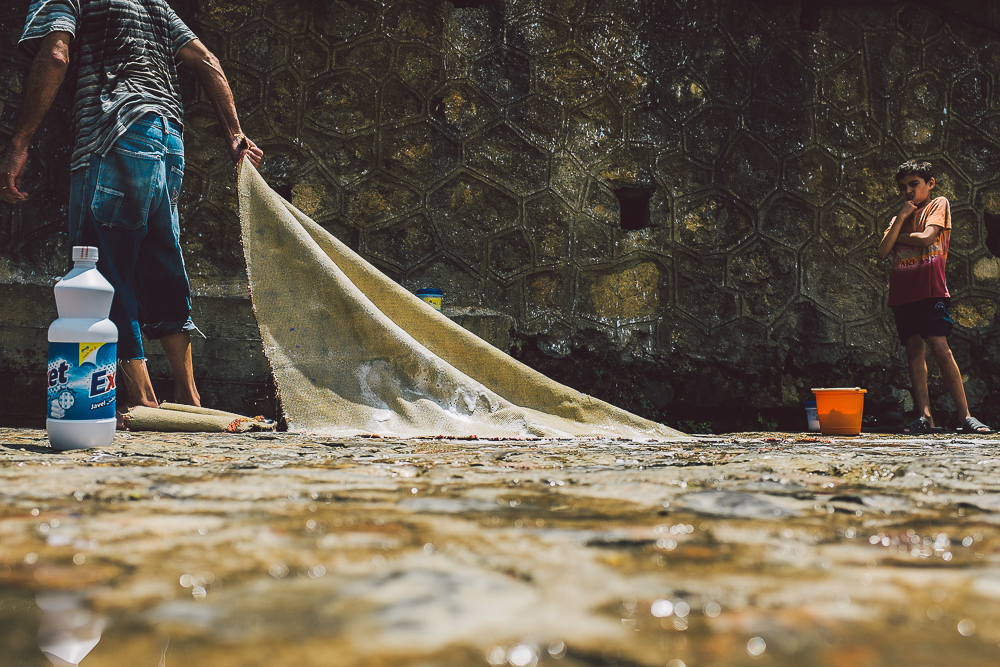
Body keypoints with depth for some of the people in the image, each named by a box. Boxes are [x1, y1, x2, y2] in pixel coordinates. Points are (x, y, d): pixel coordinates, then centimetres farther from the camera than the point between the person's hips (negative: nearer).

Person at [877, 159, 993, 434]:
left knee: (939, 346, -16)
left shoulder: (939, 204, 10)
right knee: (914, 350, -2)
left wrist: (900, 236, 8)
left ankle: (965, 415, -13)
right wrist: (901, 218, 4)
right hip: (901, 290, 6)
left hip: (929, 287, -5)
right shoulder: (899, 217, 24)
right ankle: (924, 416, -6)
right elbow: (883, 252, 9)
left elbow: (926, 238, -7)